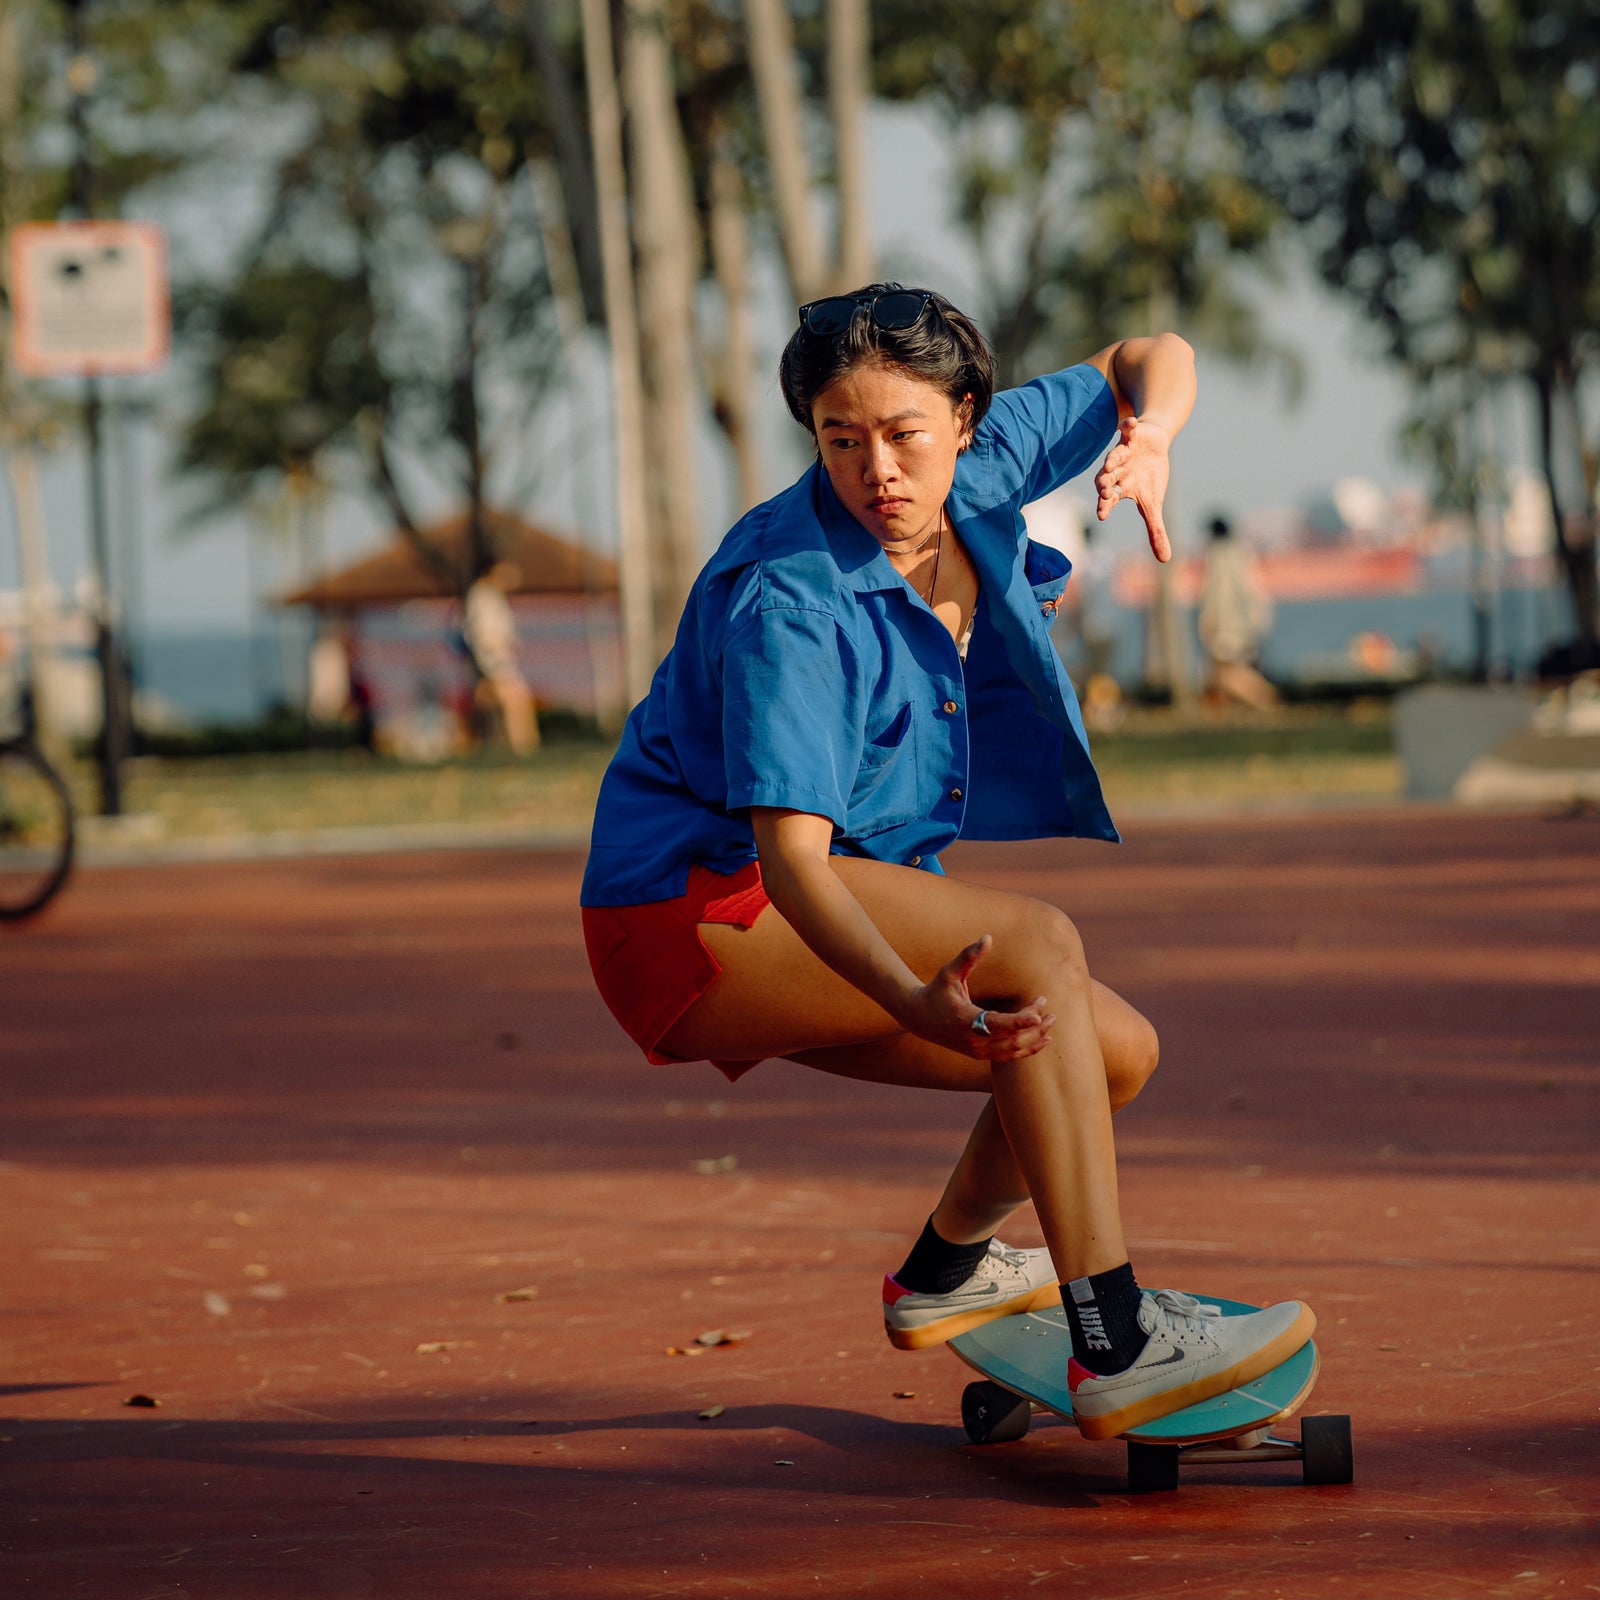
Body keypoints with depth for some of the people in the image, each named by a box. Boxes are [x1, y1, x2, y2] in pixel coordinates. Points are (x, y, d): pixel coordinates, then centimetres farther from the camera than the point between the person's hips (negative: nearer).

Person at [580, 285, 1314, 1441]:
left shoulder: (976, 470, -5)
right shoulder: (791, 601, -26)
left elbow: (1149, 364, 9)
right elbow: (790, 853, -35)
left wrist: (1149, 438, -16)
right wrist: (917, 1003, -52)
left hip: (825, 932, 8)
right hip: (699, 905, -8)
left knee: (1118, 1053, 7)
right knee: (1034, 945, -27)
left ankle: (945, 1272, 36)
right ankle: (1118, 1349, -31)